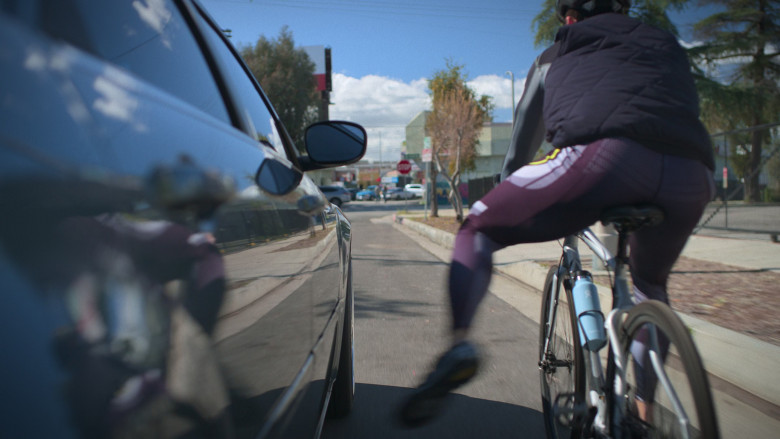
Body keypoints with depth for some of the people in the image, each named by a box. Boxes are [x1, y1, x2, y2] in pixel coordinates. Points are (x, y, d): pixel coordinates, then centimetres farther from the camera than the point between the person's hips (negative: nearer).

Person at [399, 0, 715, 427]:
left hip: (601, 155, -4)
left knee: (477, 230, 13)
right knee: (650, 286, 32)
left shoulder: (557, 55, 31)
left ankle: (459, 343, -9)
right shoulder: (668, 47, 39)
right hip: (693, 177, 5)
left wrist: (511, 196, 51)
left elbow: (522, 142, 37)